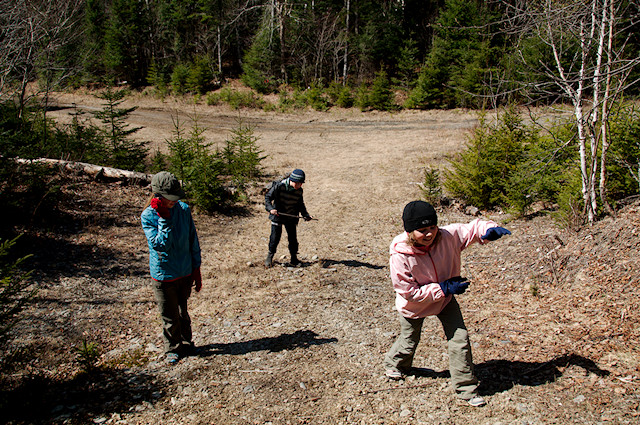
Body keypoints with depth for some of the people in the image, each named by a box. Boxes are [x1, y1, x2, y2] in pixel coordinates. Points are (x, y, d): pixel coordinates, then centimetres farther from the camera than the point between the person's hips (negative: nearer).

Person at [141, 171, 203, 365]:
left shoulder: (184, 209, -6)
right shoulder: (148, 216, -15)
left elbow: (193, 240, 4)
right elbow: (161, 245, -25)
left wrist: (196, 268, 6)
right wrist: (164, 219, -30)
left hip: (185, 272, 3)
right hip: (163, 275, -3)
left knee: (182, 311, 20)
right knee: (170, 316, 9)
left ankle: (186, 343, 40)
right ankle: (172, 349, 30)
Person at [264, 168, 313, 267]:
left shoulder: (299, 191, -3)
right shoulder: (279, 186, -17)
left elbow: (300, 204, 13)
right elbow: (268, 197, -9)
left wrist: (305, 215, 2)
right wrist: (270, 208, -23)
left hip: (291, 218, 3)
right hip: (278, 215, -3)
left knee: (293, 237, 6)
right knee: (275, 236, -1)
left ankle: (294, 258, 21)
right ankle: (270, 257, 18)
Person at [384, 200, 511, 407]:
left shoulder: (448, 236, -26)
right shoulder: (400, 256, -35)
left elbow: (473, 229, -15)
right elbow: (409, 293, -30)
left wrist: (489, 230, -39)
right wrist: (443, 288, -31)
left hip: (445, 299, 3)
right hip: (414, 306, -2)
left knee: (459, 337, -4)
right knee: (409, 341, 20)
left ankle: (466, 388, 14)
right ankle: (394, 364, 55)